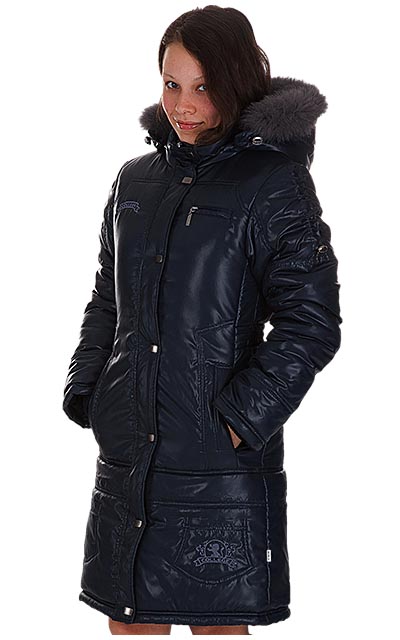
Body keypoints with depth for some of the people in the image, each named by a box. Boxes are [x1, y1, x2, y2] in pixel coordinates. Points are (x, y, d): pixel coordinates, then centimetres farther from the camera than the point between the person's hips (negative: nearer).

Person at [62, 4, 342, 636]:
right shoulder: (135, 180, 11)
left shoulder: (273, 182, -6)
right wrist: (86, 393, 7)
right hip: (127, 456, 5)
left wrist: (242, 418, -14)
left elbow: (312, 322, -11)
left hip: (220, 463, -5)